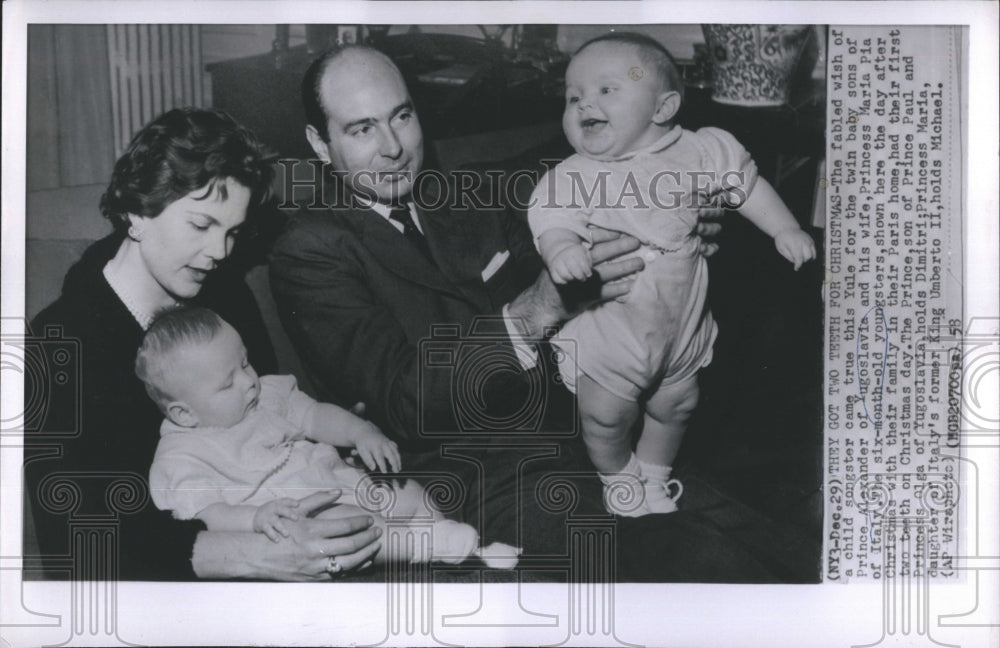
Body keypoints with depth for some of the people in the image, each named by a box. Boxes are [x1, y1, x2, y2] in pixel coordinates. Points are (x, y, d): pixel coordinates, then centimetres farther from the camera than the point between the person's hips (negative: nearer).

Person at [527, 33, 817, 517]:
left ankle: (655, 472, 49)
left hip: (681, 326, 3)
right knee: (605, 417, 7)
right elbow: (551, 218, -22)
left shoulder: (695, 153, -8)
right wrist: (560, 248, -45)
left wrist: (784, 229, 3)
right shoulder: (570, 177, -13)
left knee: (675, 406, 20)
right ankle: (617, 476, 39)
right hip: (607, 333, -2)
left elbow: (744, 181, 5)